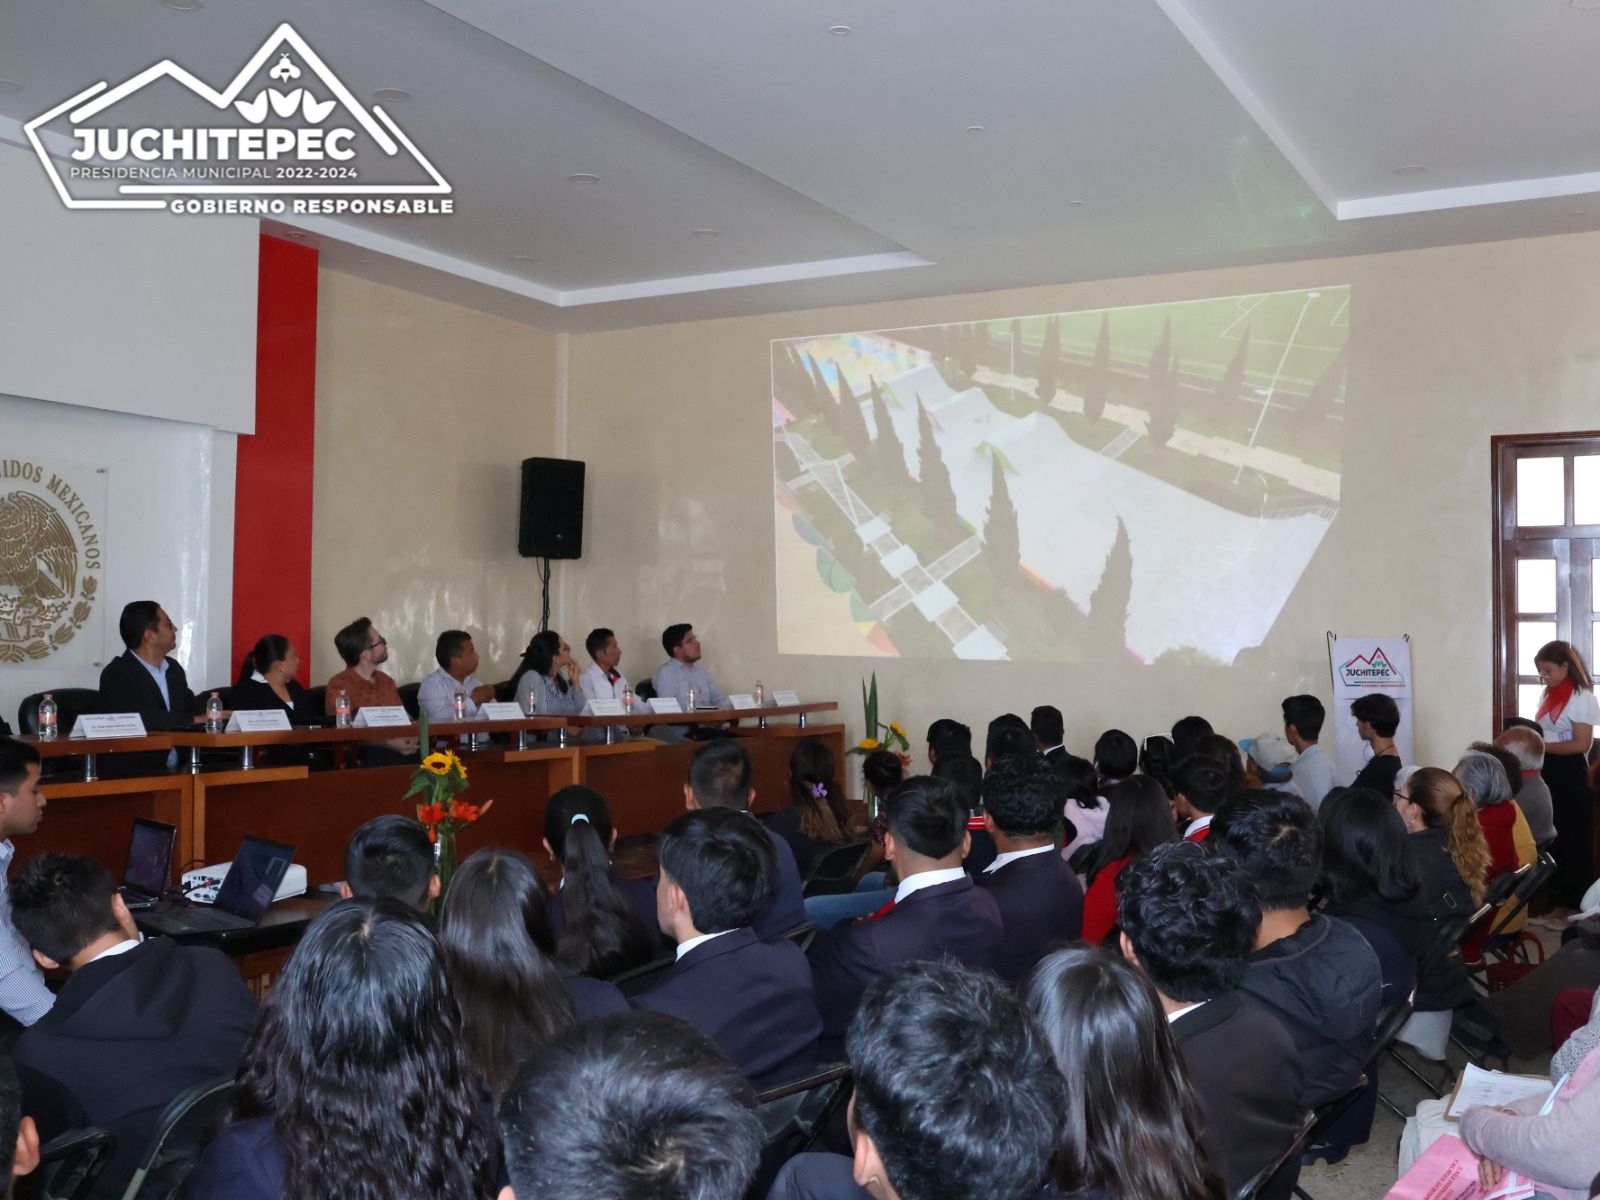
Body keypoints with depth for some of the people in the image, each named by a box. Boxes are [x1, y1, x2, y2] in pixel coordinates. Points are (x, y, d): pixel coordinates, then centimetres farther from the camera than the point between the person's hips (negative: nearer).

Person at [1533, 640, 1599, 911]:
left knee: (1574, 840, 2)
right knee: (1552, 838, 11)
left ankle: (1576, 906, 10)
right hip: (1546, 772, 8)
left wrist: (1541, 746, -22)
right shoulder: (1547, 696, 13)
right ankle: (1559, 901, 20)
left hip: (1570, 774, -8)